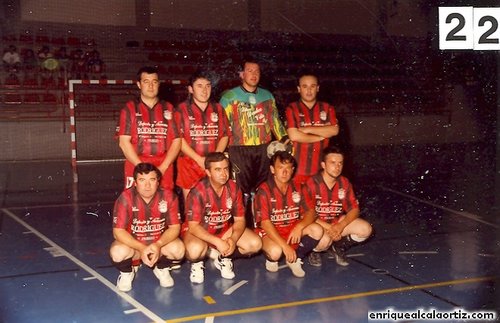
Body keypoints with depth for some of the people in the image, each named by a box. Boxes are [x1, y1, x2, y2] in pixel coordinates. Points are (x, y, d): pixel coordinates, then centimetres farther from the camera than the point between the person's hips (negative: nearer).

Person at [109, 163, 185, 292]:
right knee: (117, 252, -32)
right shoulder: (125, 198, -21)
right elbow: (118, 231, -21)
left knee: (178, 249, -28)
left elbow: (175, 227, -12)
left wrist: (158, 245, -31)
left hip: (160, 242, 1)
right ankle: (126, 272, 6)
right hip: (132, 243, -1)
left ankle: (162, 269, 8)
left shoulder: (168, 196, -17)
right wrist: (142, 248, -33)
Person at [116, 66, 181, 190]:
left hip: (164, 168, 2)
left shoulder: (168, 109, 12)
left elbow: (176, 140, 6)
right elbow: (124, 142, -1)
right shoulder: (130, 109, 6)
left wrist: (162, 168, -6)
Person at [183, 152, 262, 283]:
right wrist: (217, 242, -35)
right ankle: (197, 263, -1)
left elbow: (240, 220, -5)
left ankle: (222, 257, 7)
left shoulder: (234, 188, -10)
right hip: (199, 231, -5)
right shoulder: (198, 192, -24)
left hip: (225, 230, 5)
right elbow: (193, 226, -24)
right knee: (195, 249, -39)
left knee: (255, 244, -15)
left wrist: (233, 239, -26)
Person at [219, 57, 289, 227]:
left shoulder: (267, 96, 17)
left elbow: (275, 120, 21)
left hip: (264, 149, 4)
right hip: (239, 150, -3)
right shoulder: (230, 96, 4)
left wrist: (284, 138, 9)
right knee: (242, 193, -4)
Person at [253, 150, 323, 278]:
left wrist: (299, 227, -26)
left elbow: (310, 212, -2)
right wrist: (285, 246, -27)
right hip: (270, 232, -5)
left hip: (293, 229, 5)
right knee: (276, 251, -36)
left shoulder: (296, 188, 2)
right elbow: (265, 223, -20)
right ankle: (271, 260, 3)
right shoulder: (264, 190, -15)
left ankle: (295, 259, 2)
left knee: (317, 230, -20)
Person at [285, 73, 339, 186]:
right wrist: (322, 135, -3)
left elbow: (334, 130, -3)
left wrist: (308, 129, -9)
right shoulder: (292, 109, 1)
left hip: (321, 167, 3)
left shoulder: (327, 108, 12)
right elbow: (294, 135, -11)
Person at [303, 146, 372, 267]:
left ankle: (337, 248, 10)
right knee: (325, 239, -38)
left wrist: (341, 226, -22)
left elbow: (354, 209, -3)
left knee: (365, 229, -15)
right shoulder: (312, 184, -19)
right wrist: (328, 227, -28)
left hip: (337, 222, 5)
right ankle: (314, 251, 1)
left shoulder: (344, 183, -2)